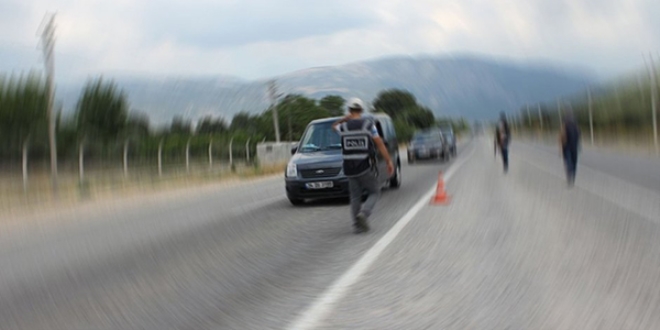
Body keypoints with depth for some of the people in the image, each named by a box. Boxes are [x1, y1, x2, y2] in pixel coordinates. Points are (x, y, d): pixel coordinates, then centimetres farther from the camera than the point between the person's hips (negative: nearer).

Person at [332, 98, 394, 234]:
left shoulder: (344, 126, 0)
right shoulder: (368, 124, -5)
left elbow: (334, 126, 27)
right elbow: (380, 144, -6)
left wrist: (345, 118, 14)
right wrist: (389, 161, -3)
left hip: (349, 169, 2)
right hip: (365, 167, -2)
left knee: (355, 197, 11)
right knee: (374, 192, 11)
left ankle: (358, 225, 5)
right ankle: (363, 214, -13)